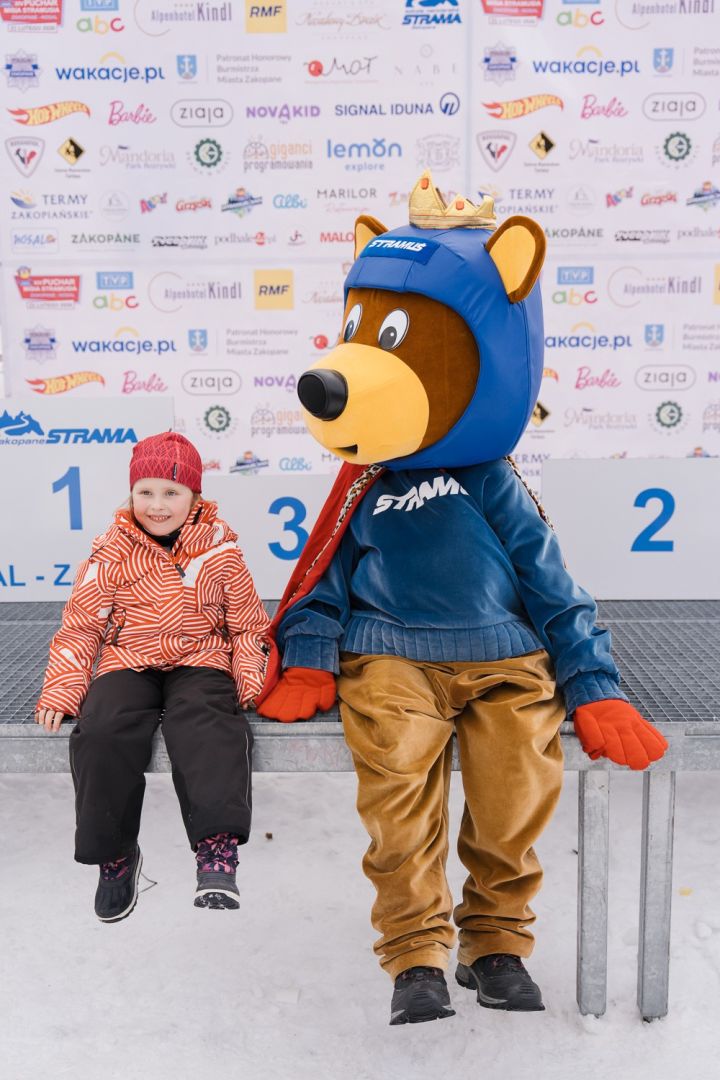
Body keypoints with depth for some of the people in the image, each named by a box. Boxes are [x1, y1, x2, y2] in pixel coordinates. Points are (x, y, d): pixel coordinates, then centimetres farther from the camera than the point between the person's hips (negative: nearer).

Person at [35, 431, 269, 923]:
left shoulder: (220, 550, 4)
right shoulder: (111, 553, 4)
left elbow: (248, 624, 10)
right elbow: (80, 627, 8)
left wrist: (250, 679, -7)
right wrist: (61, 690, -4)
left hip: (201, 661, -1)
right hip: (127, 662, 1)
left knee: (207, 727, -33)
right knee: (104, 732, -27)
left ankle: (218, 846, -32)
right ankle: (114, 852, -9)